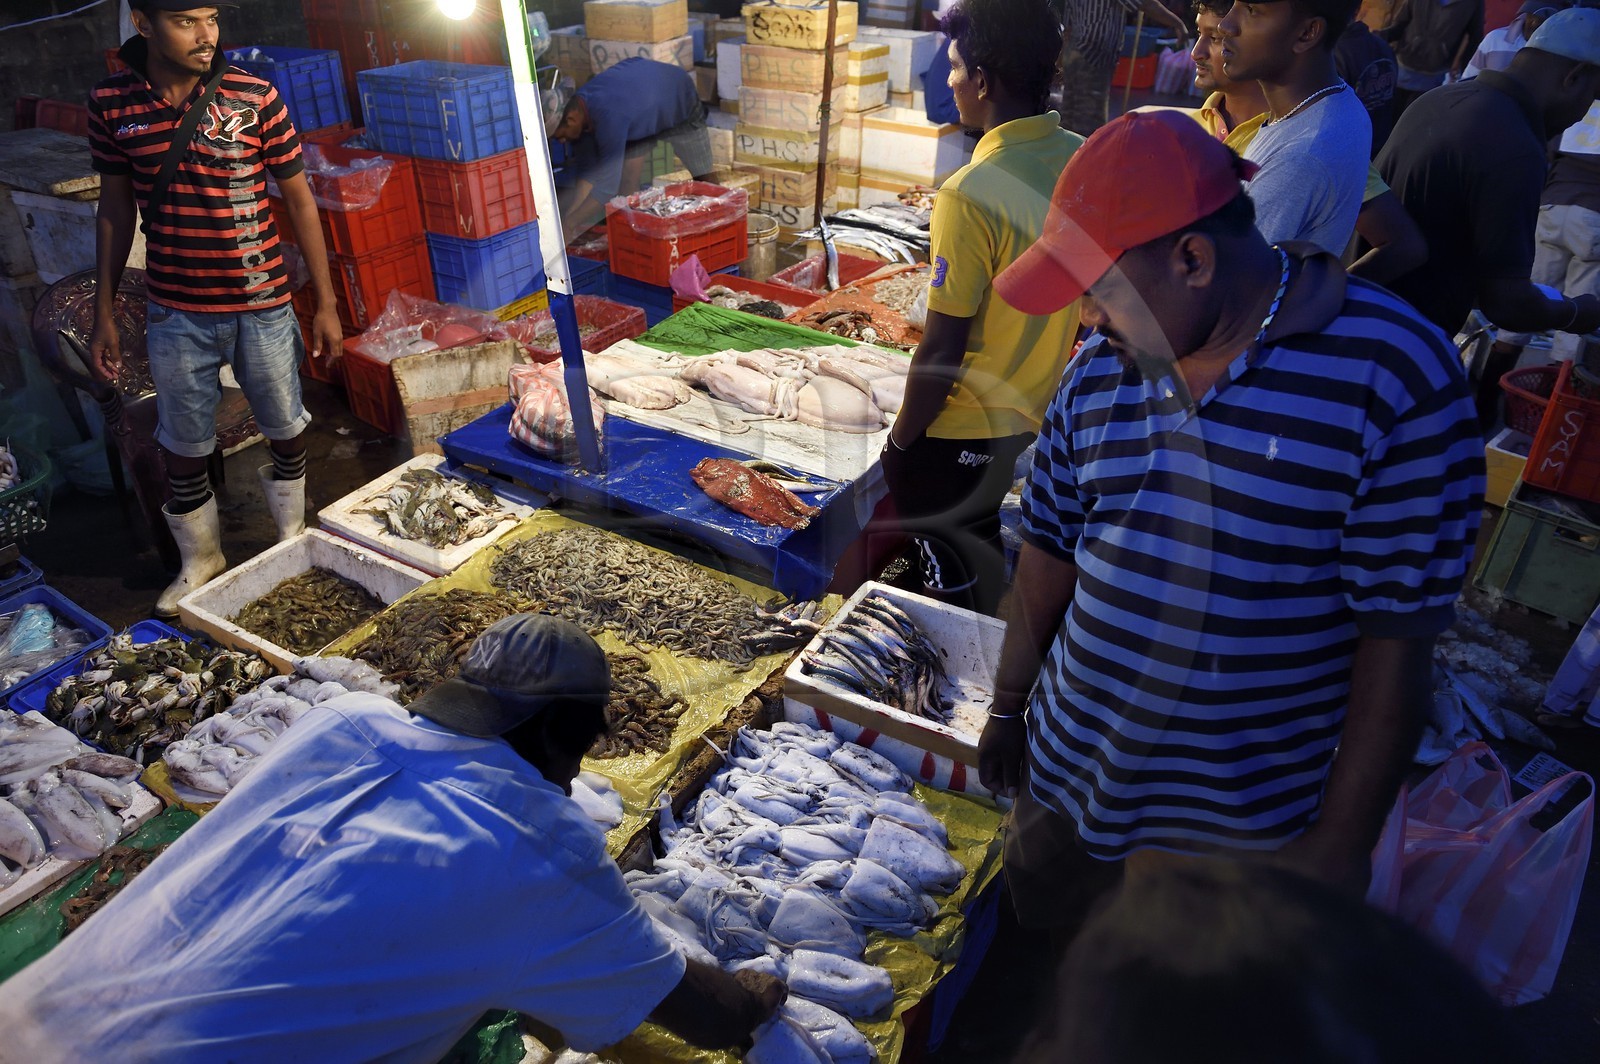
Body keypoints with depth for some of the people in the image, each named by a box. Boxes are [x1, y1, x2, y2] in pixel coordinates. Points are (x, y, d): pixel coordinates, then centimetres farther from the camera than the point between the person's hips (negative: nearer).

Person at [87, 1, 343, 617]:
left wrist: (326, 304, -2)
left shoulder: (254, 97, -7)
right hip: (175, 314, 1)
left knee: (286, 429, 14)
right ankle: (201, 559, 34)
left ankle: (293, 537, 39)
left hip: (262, 306, -1)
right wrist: (103, 315, 8)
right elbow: (116, 207, 7)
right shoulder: (111, 104, -2)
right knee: (182, 449, 11)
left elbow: (298, 198, -1)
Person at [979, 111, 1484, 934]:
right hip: (1062, 777, 5)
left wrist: (1342, 843, -10)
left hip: (1232, 834, -4)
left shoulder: (1395, 374, -19)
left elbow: (1398, 639, -15)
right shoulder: (1102, 364, -3)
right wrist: (1007, 709, 12)